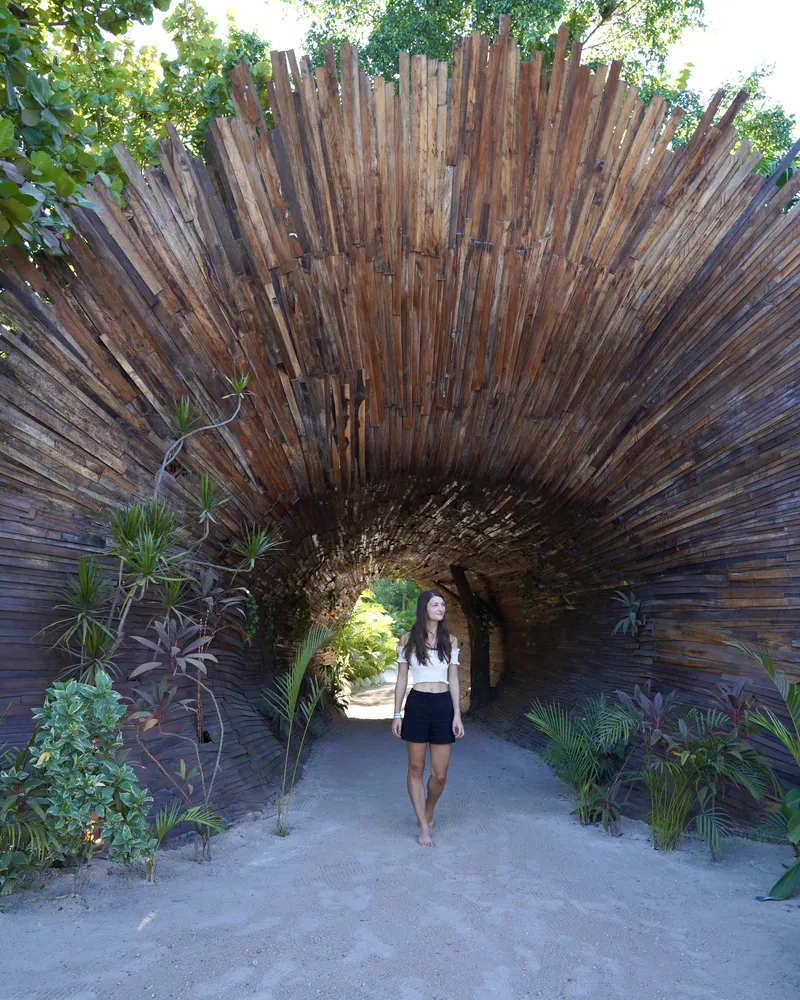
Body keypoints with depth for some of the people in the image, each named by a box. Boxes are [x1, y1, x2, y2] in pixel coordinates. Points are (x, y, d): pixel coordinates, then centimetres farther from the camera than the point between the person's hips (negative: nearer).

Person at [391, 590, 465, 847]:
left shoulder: (450, 640, 5)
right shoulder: (408, 639, 0)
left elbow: (453, 679, 6)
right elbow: (402, 678, 3)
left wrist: (457, 715, 0)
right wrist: (396, 714, 0)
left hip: (443, 706, 1)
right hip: (417, 705, -1)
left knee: (440, 774, 5)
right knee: (416, 769, 6)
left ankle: (428, 812, 34)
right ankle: (424, 828, 19)